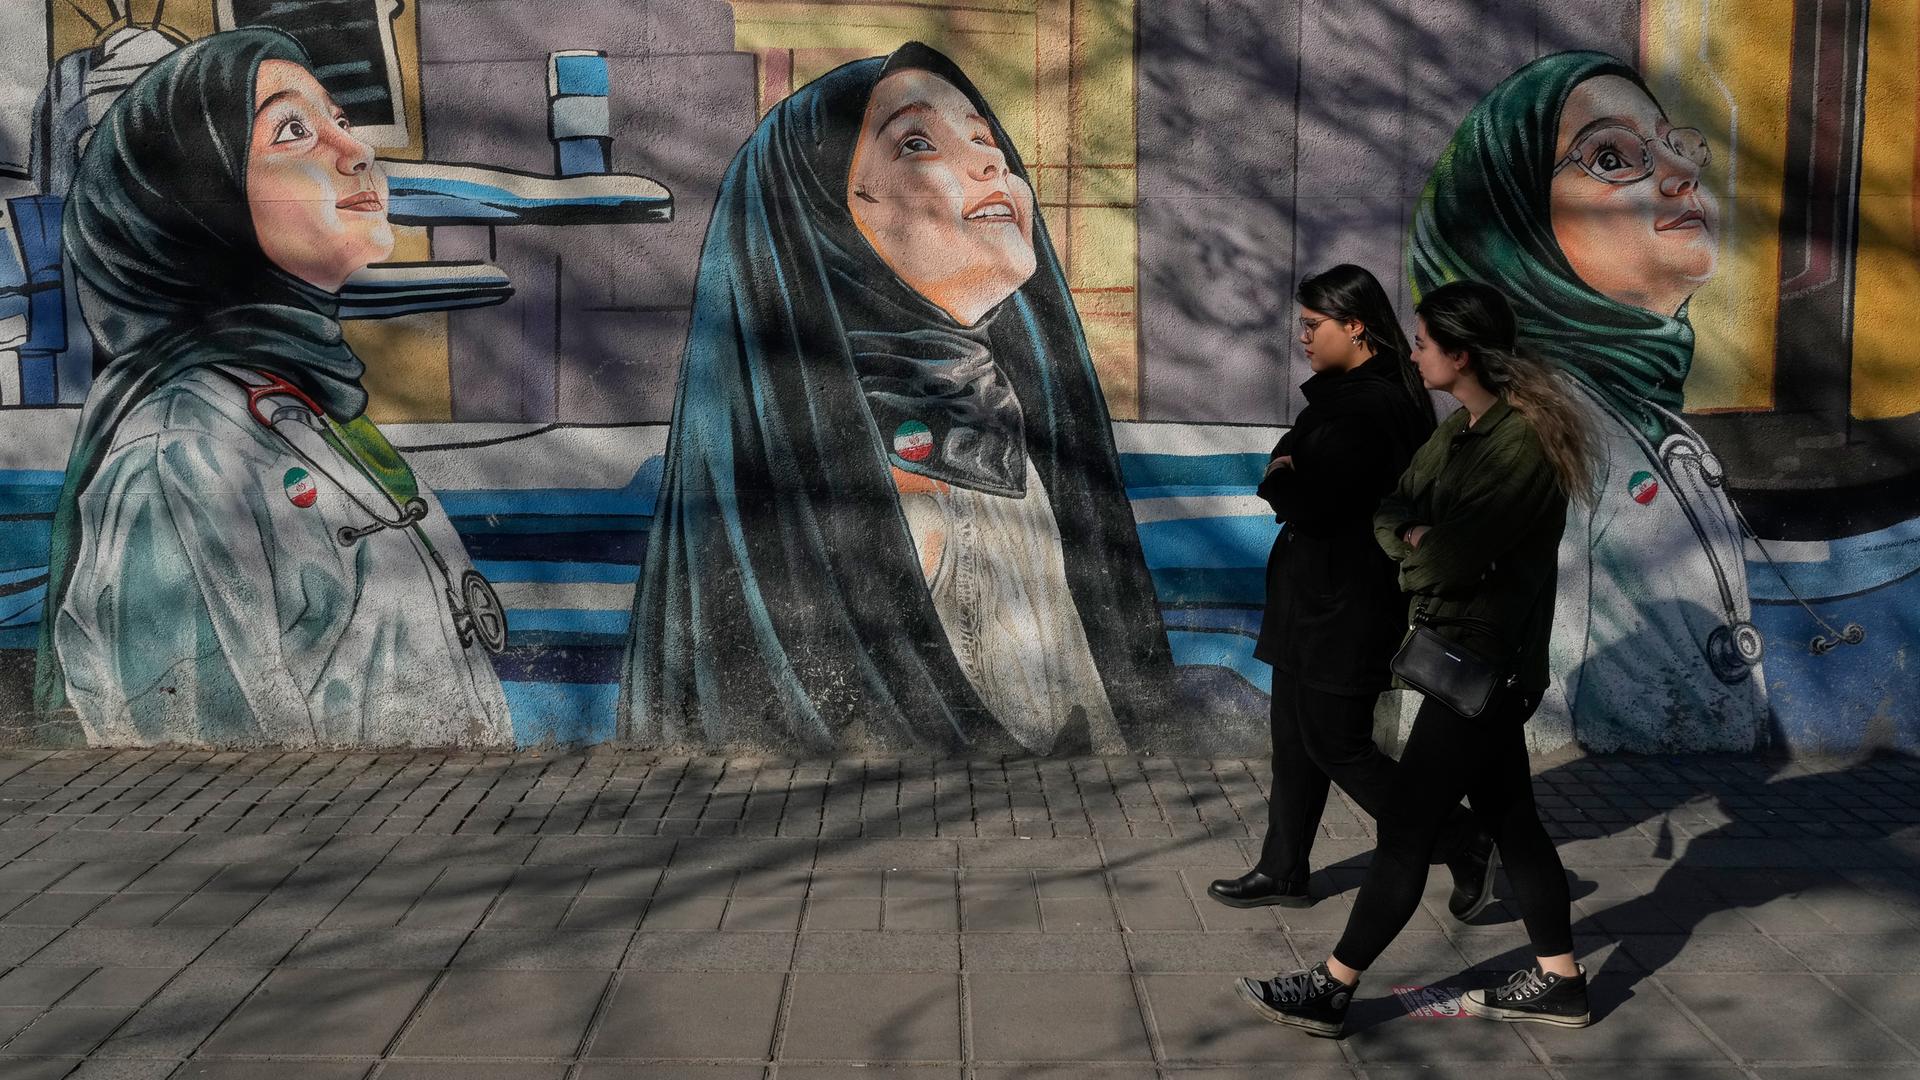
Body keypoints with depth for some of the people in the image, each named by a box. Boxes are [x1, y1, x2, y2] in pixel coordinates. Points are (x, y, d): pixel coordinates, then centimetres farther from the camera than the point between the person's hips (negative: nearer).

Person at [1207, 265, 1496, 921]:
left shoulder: (1366, 408, -23)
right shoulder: (1351, 393, 11)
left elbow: (1307, 504, -27)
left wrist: (1277, 477, -9)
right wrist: (1291, 477, -5)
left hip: (1344, 608, -10)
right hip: (1319, 599, 10)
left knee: (1338, 745, 0)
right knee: (1297, 738, 16)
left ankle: (1466, 848, 13)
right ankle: (1283, 871, 29)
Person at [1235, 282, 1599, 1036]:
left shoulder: (1523, 443, -21)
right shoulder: (1463, 428, 9)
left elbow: (1443, 562, -25)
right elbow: (1390, 513, 6)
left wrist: (1412, 543, -5)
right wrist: (1415, 535, -14)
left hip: (1483, 660, -9)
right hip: (1471, 654, 10)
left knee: (1407, 827, -2)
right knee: (1509, 816, 15)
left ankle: (1330, 991, 7)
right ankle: (1560, 983, 27)